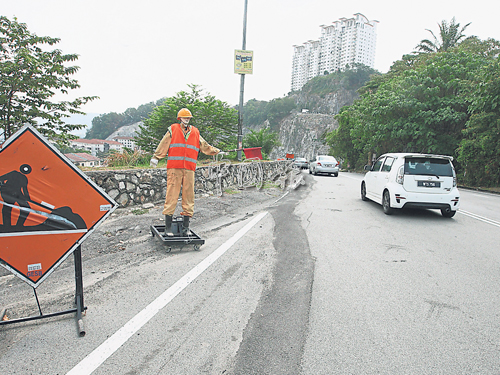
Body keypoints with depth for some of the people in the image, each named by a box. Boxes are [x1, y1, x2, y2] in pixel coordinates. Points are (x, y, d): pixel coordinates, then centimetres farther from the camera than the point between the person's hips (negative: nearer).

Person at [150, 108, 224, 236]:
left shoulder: (195, 133, 19)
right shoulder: (172, 130, 11)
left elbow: (205, 146, 27)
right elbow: (163, 145, 9)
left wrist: (217, 151, 26)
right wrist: (155, 157, 3)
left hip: (189, 169, 3)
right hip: (174, 168, -3)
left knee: (189, 196, 2)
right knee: (172, 195, -6)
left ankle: (186, 226, 10)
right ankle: (168, 226, -1)